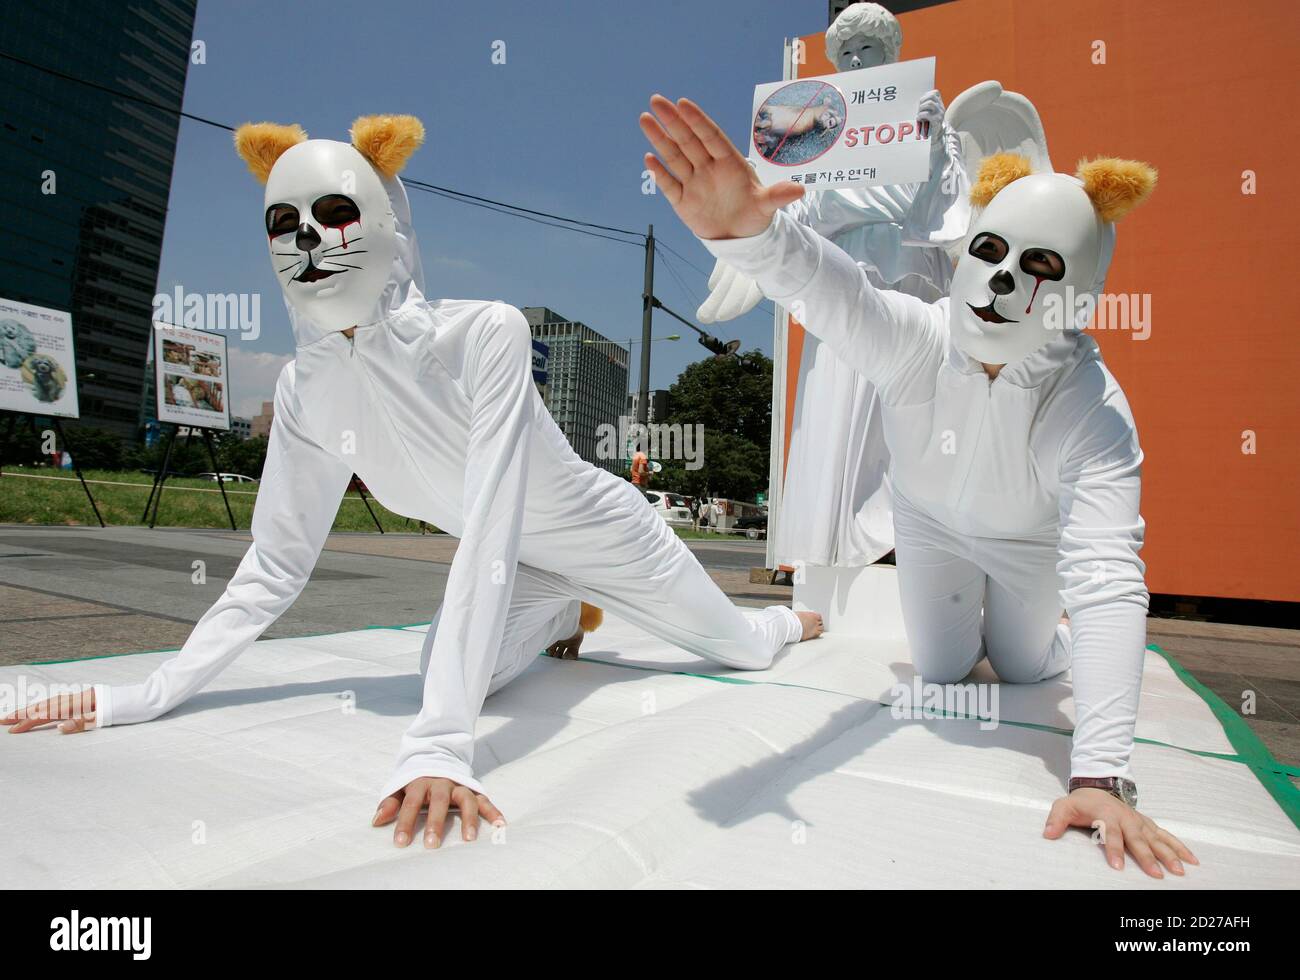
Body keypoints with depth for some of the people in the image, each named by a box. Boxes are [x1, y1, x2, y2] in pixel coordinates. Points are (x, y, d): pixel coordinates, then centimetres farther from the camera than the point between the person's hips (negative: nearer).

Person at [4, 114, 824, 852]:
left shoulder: (486, 334, -36)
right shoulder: (306, 389, -17)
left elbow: (490, 533, -44)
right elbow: (276, 564, -10)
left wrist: (440, 742, -49)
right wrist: (153, 694, -18)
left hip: (600, 534, -4)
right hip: (525, 565, 4)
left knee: (743, 649, 13)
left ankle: (790, 618, 54)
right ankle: (565, 616, 22)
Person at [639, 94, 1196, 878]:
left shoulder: (1094, 413, -38)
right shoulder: (914, 338, -37)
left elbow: (1108, 579, -47)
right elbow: (819, 282, -57)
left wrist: (1101, 777, -55)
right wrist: (744, 229, -82)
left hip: (1031, 538, -1)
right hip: (930, 518, 1)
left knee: (1024, 666, 17)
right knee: (941, 670, 15)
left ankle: (1043, 626, 53)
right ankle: (968, 607, 49)